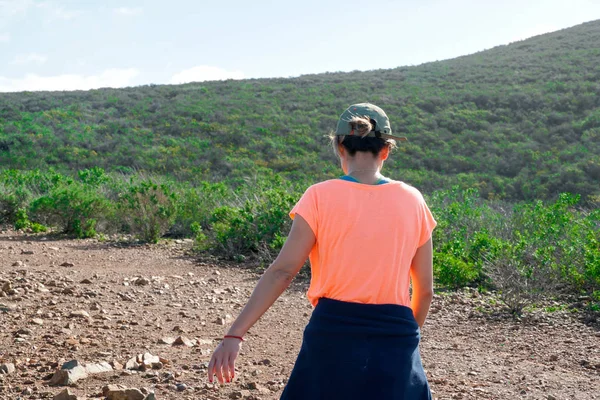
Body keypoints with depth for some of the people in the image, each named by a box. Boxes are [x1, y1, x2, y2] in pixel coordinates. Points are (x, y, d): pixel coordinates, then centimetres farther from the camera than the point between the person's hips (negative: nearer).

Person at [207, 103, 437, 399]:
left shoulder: (321, 197, -5)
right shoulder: (412, 201, 3)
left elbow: (282, 271, -12)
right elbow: (425, 289, 8)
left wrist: (235, 335, -11)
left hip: (332, 333, -2)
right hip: (395, 338, 2)